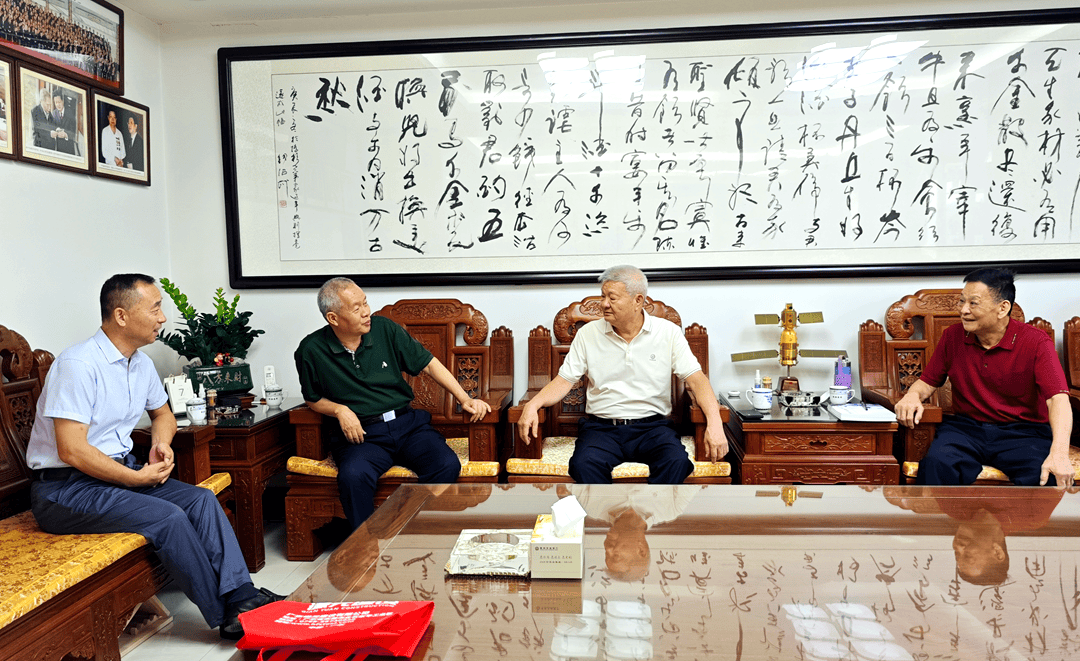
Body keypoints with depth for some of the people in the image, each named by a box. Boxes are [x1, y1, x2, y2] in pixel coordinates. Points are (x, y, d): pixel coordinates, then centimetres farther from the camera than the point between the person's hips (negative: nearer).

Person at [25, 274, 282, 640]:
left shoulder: (141, 364, 7)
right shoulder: (78, 364, -20)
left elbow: (162, 413, 26)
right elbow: (72, 451, -24)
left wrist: (161, 443, 3)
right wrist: (138, 478, -17)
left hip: (121, 470, 8)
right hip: (65, 487, -8)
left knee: (202, 499, -13)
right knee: (168, 517, -26)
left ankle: (241, 596, -17)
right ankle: (226, 616, -14)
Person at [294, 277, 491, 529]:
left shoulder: (384, 329, 4)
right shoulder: (311, 350, 0)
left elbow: (428, 364, 9)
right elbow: (313, 399, 15)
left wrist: (465, 399, 1)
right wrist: (339, 410, -8)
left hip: (407, 423, 2)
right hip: (360, 433, -2)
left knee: (447, 465, -24)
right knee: (353, 476, -35)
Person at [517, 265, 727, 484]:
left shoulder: (668, 333, 4)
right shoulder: (588, 334, 7)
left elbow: (695, 379, 0)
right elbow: (564, 380, 6)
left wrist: (714, 422, -16)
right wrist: (532, 405, -13)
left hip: (652, 426, 0)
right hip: (601, 426, 1)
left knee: (676, 462, -32)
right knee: (583, 464, -32)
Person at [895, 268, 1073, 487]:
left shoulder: (1036, 342, -5)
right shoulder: (953, 336, 6)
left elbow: (1058, 399, -16)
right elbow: (928, 381, 15)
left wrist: (1059, 453, -32)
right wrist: (913, 395, -12)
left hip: (1022, 432, -1)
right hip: (965, 427, 2)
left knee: (1048, 476, -33)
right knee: (936, 464, -31)